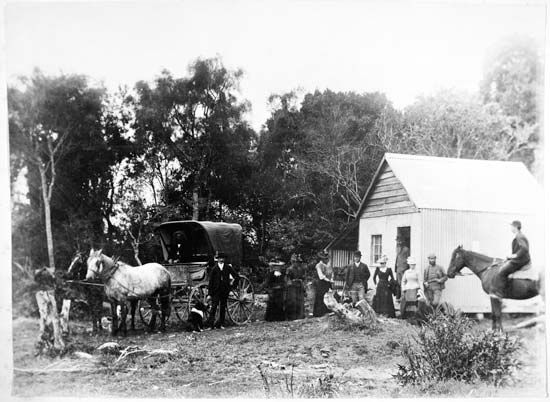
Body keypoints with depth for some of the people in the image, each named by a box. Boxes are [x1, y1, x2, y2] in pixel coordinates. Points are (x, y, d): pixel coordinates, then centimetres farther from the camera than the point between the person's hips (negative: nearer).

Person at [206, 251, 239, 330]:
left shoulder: (228, 267, 3)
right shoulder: (214, 268, 0)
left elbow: (236, 276, 10)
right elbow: (210, 281, 0)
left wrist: (232, 285, 4)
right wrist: (209, 293, -3)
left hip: (225, 290, 2)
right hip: (216, 290, -2)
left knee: (223, 308, 6)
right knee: (214, 306, -10)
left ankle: (220, 324, 14)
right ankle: (210, 324, -10)